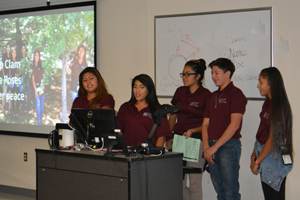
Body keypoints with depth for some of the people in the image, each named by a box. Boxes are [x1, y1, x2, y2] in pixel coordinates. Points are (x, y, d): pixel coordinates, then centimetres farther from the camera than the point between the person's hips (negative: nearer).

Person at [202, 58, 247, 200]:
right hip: (212, 148, 8)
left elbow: (234, 125, -15)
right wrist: (206, 148, 0)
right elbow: (205, 123, 14)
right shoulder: (213, 96, 17)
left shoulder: (235, 94, -7)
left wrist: (215, 147, -16)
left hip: (229, 146, -7)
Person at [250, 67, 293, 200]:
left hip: (275, 156, -9)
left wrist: (258, 160, -13)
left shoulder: (279, 106, -17)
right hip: (264, 153, 9)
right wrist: (254, 155, 9)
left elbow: (273, 139, -18)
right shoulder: (267, 103, 11)